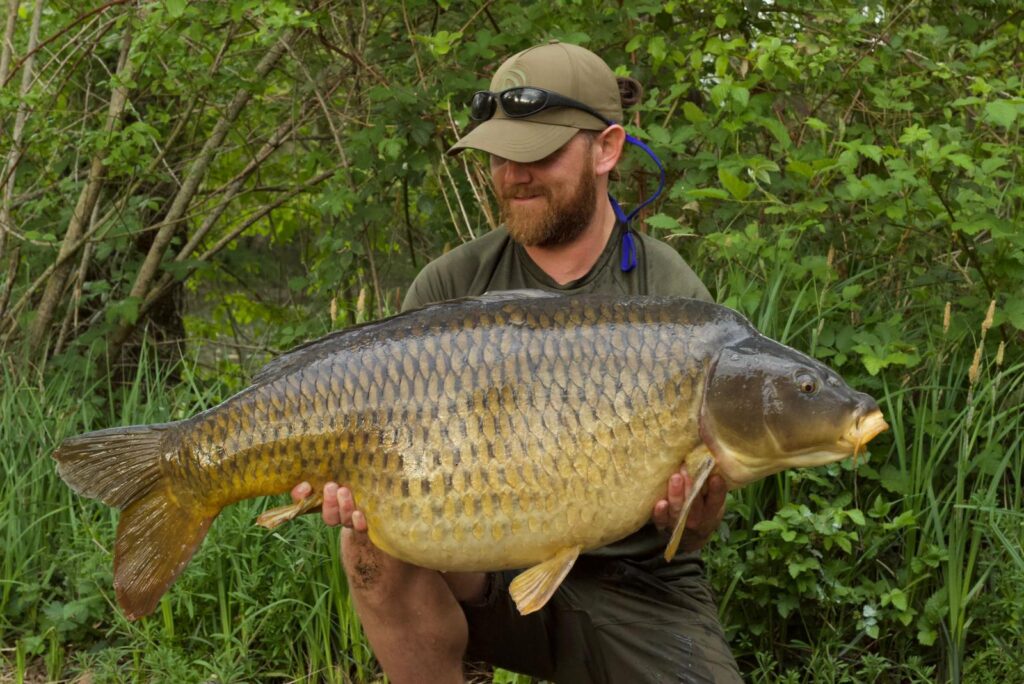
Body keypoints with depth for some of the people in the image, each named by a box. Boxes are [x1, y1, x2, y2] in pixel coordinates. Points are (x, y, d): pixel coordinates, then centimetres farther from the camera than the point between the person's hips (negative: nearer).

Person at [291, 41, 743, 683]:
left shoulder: (672, 298, -7)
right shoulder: (450, 287, -2)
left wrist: (694, 515, -30)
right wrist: (351, 481, -26)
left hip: (633, 585, -1)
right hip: (486, 570, 2)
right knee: (378, 537, -29)